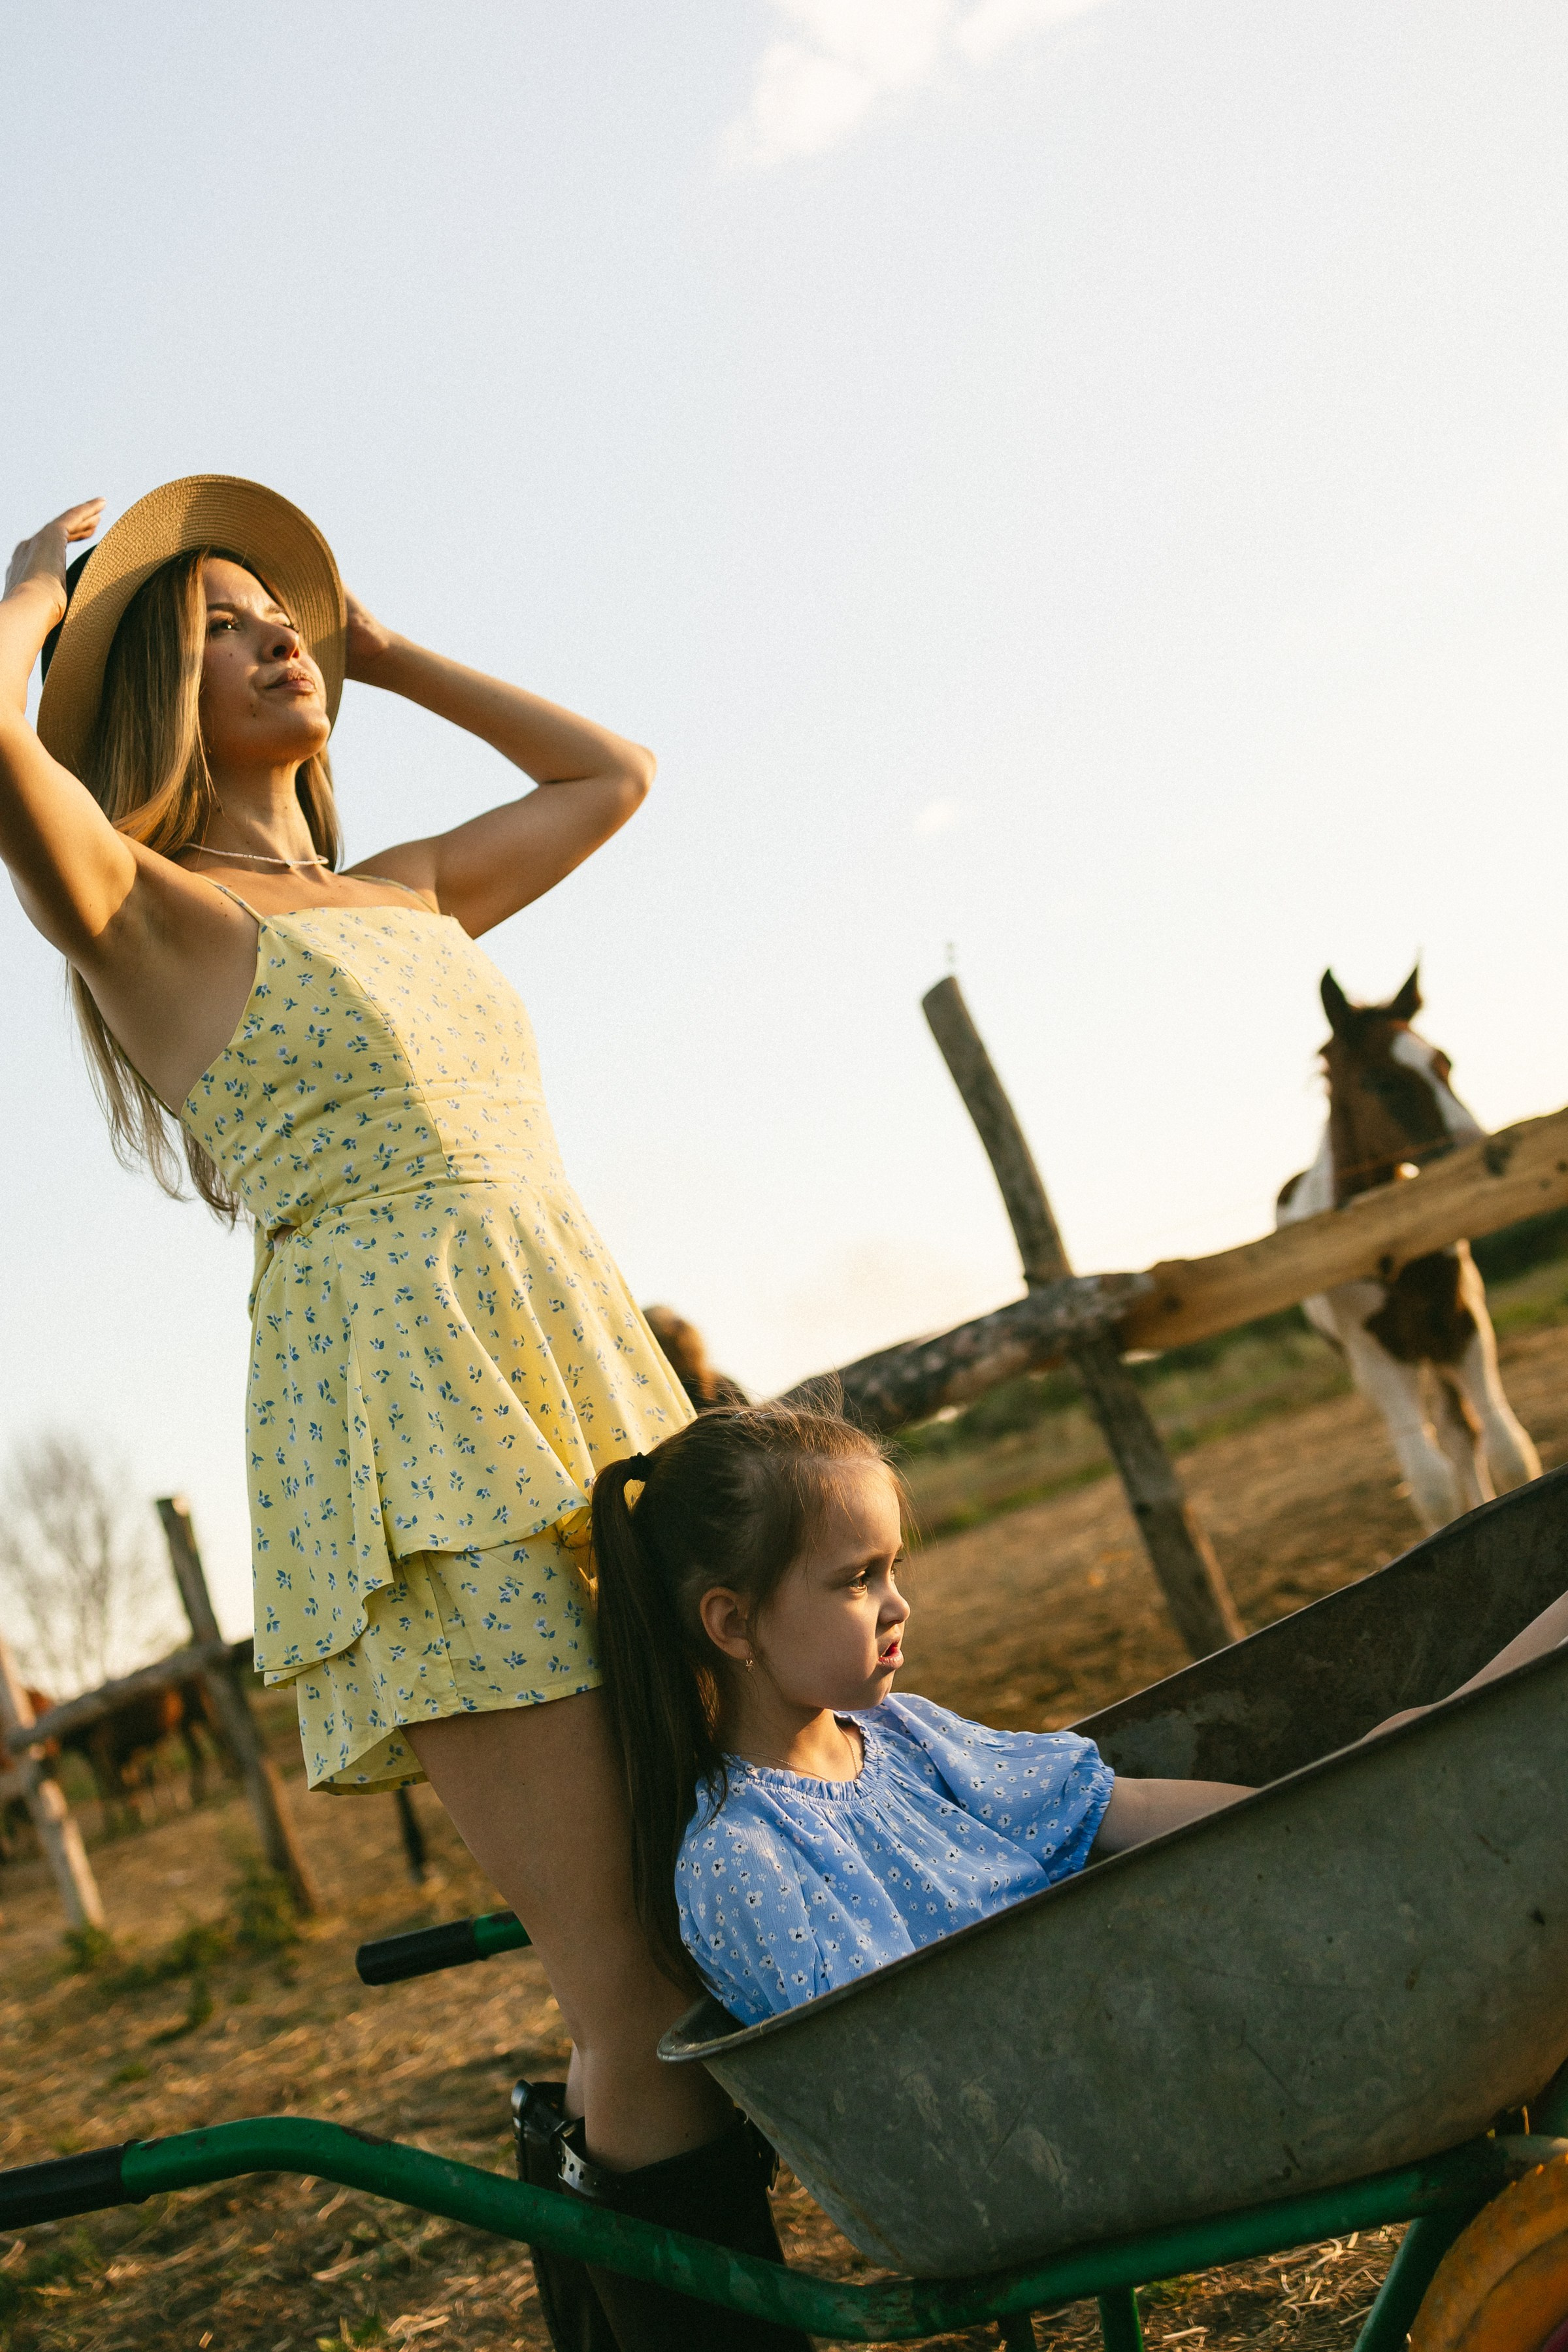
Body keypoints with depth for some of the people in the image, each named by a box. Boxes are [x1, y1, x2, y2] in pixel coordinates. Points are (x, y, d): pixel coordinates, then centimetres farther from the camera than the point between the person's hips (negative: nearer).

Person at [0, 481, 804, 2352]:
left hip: (580, 1385, 8)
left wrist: (382, 651, 31)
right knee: (634, 1992, -10)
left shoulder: (402, 899, 22)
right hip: (408, 1427, -7)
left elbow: (610, 773, 36)